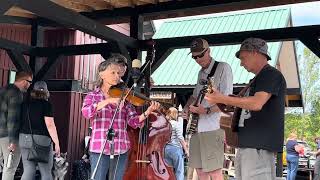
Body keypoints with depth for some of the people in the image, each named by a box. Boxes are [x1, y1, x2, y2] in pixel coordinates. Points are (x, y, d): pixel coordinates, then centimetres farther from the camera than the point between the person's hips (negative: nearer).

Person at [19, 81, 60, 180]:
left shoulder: (26, 103, 9)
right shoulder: (46, 104, -6)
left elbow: (21, 121, 11)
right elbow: (50, 125, -13)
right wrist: (57, 143, -11)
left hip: (24, 138, 5)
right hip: (41, 139, -5)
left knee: (28, 171, 6)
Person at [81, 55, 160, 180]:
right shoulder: (92, 96, 4)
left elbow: (134, 121, 0)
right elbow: (86, 112, -17)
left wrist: (147, 112, -17)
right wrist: (108, 101, -27)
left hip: (121, 149, 3)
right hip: (99, 148, -3)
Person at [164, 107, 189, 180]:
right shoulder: (176, 124, -7)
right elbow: (180, 138, -11)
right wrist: (186, 149, -6)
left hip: (166, 148, 6)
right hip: (176, 148, -6)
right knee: (179, 171, 0)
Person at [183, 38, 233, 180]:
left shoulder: (223, 68, -4)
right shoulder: (201, 73, 19)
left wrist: (207, 110, -24)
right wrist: (186, 107, 10)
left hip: (213, 127, -7)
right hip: (197, 127, 8)